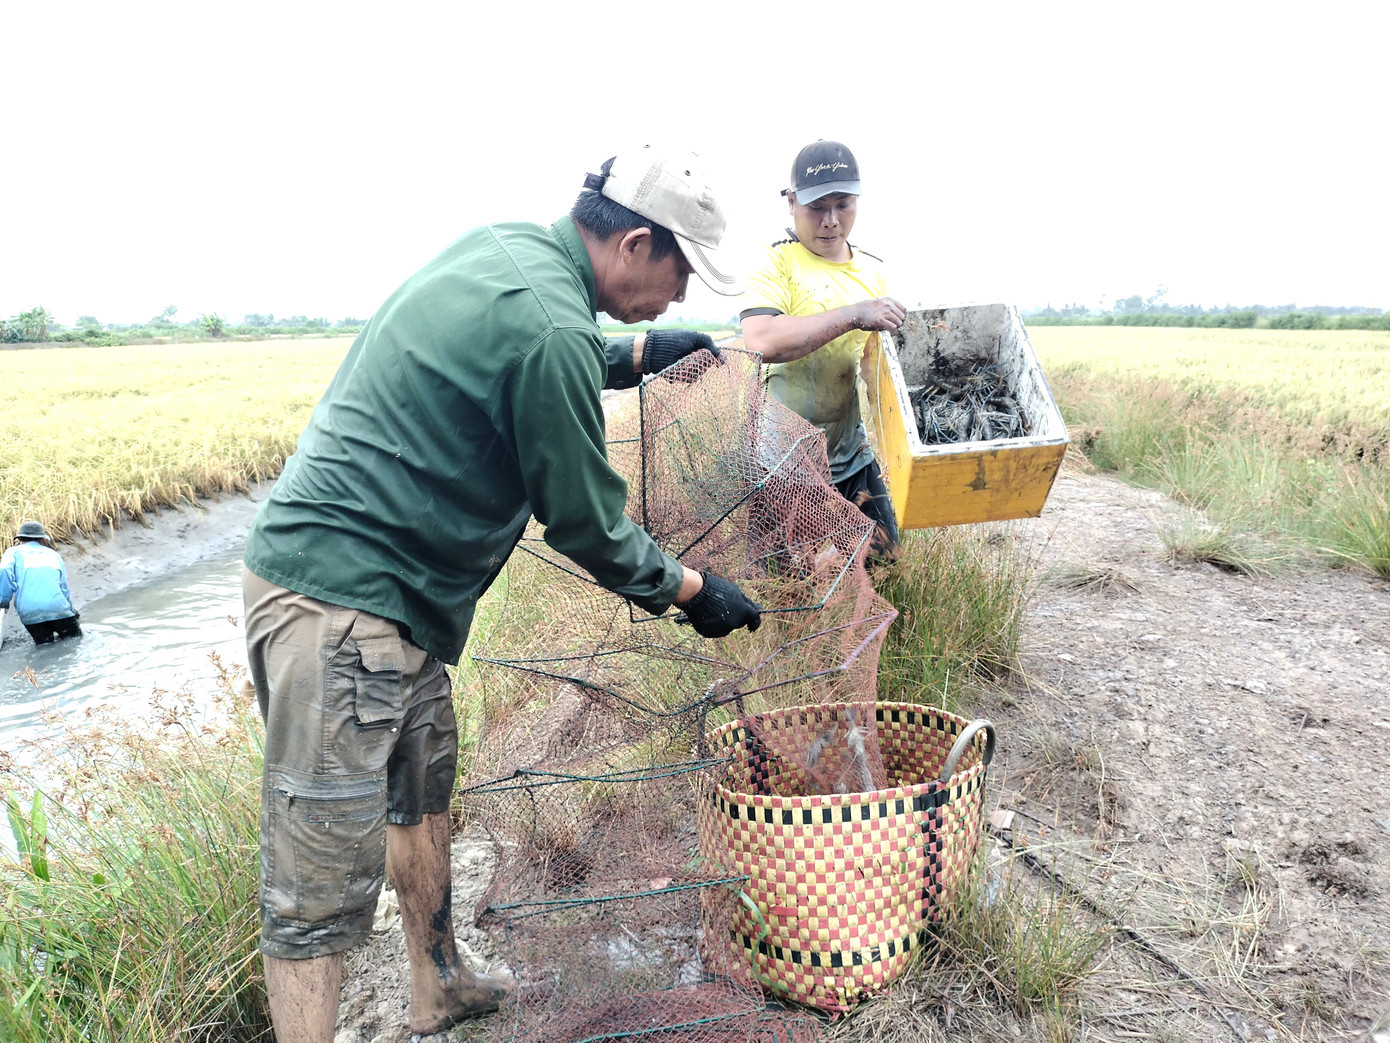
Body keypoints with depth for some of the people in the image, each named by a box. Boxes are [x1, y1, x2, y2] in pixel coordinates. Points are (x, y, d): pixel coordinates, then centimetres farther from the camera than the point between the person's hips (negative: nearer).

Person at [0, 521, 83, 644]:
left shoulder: (13, 552, 13)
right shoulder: (53, 554, 21)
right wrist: (71, 610, 26)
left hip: (28, 612, -1)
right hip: (58, 607, 1)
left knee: (44, 644, 12)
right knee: (76, 637, 15)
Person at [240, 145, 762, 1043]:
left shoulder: (501, 247, 6)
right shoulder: (550, 323, -22)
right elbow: (585, 521, -13)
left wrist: (637, 355, 26)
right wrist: (691, 591, 2)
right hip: (343, 601, -11)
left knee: (423, 791, 23)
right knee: (326, 876, -1)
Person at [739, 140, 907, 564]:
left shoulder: (873, 271, 10)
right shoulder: (776, 263, -10)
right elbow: (760, 341, -29)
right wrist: (853, 315, -29)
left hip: (851, 457, 6)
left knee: (883, 560, 9)